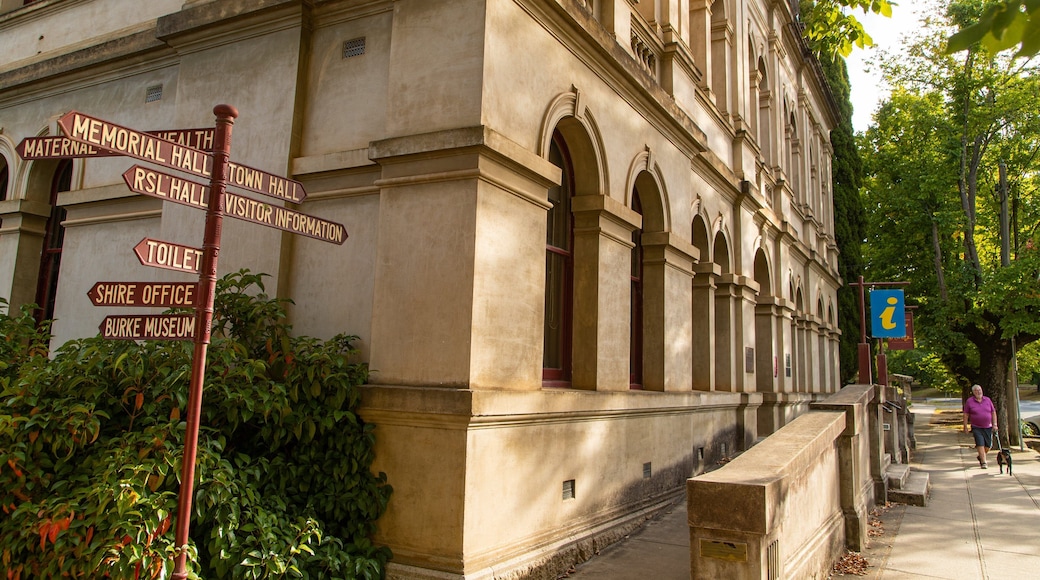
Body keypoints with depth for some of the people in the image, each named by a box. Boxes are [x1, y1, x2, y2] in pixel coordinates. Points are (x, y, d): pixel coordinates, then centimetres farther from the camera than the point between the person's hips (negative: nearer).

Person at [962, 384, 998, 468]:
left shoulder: (987, 400, 5)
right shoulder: (969, 401, -3)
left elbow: (993, 412, 9)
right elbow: (966, 415, 0)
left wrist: (995, 424, 1)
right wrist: (965, 427, -3)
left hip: (988, 427, 3)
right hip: (976, 427, -3)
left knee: (988, 445, 7)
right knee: (980, 444, -12)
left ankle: (981, 457, 32)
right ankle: (983, 462, -8)